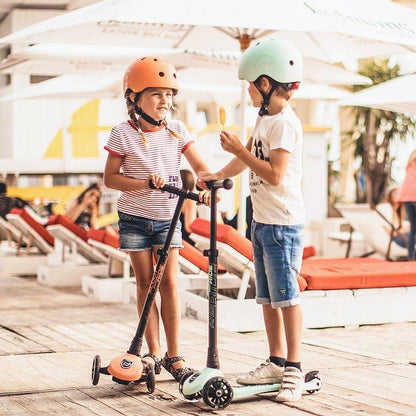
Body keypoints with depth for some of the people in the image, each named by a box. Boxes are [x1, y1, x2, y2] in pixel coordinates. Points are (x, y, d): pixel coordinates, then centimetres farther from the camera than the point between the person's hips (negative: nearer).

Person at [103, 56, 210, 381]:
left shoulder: (176, 130, -1)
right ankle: (154, 352, 14)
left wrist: (208, 187, -21)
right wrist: (145, 183, -21)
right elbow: (110, 178, -8)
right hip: (134, 217, -2)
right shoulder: (124, 134, -9)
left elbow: (199, 165, 0)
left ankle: (174, 355, 4)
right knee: (146, 283, 5)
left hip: (168, 217, 2)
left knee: (169, 283, -3)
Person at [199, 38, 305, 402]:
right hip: (262, 221, 10)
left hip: (282, 224, -10)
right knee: (267, 297, 13)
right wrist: (220, 174, 13)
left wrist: (239, 149, -18)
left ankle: (294, 368, 2)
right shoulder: (265, 119, 14)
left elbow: (274, 174, -23)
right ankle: (276, 362, 21)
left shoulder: (285, 123, -16)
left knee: (286, 296, -5)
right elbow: (247, 159, 25)